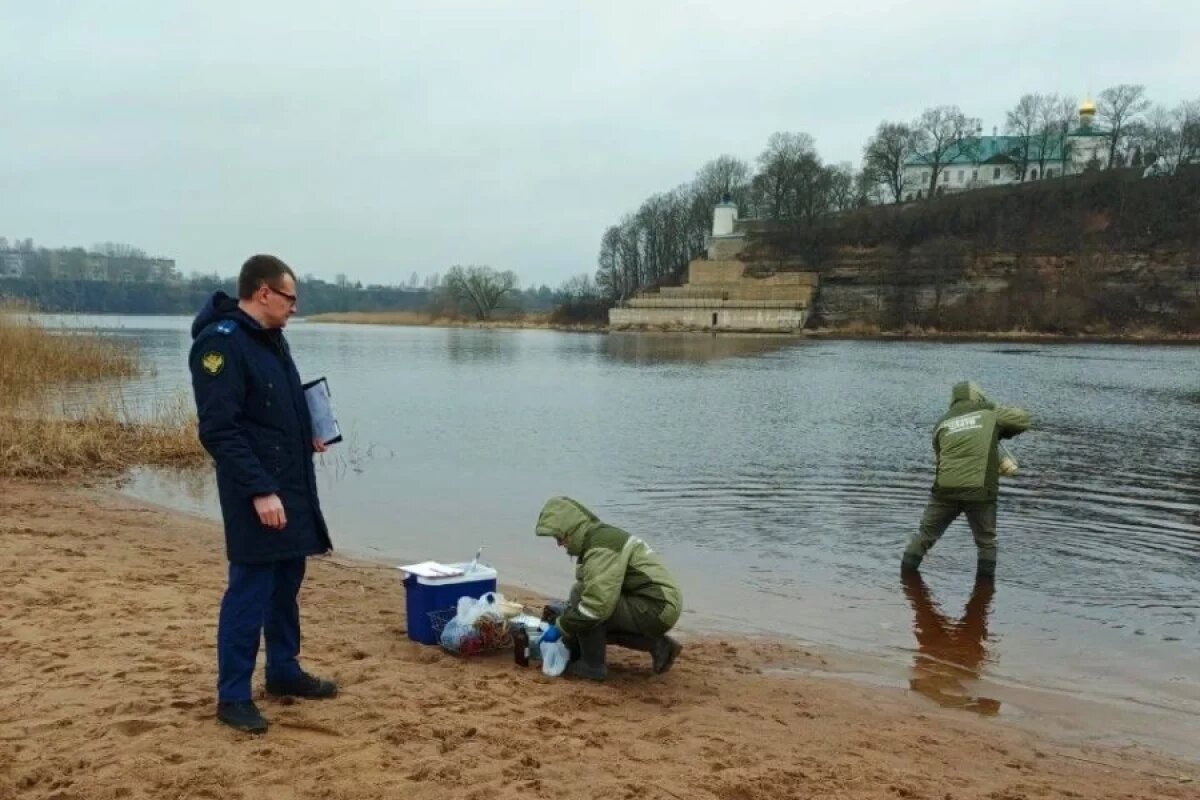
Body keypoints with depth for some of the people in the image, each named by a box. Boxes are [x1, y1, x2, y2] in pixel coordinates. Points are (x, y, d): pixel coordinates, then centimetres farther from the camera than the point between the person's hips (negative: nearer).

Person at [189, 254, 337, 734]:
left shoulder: (271, 338, 12)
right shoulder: (220, 343, -17)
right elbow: (219, 430, -22)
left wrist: (307, 437, 6)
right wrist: (260, 490, -25)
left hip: (293, 486, 9)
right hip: (256, 494, -9)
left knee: (286, 584, 17)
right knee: (249, 591, -1)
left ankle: (284, 672, 31)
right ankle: (233, 695, 11)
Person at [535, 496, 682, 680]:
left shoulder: (601, 546, -20)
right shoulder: (596, 537, 12)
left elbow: (597, 604, -28)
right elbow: (594, 591, 20)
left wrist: (561, 627, -15)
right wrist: (564, 617, 14)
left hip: (656, 607, -10)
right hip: (658, 603, 10)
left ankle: (592, 665, 2)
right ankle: (659, 645, 17)